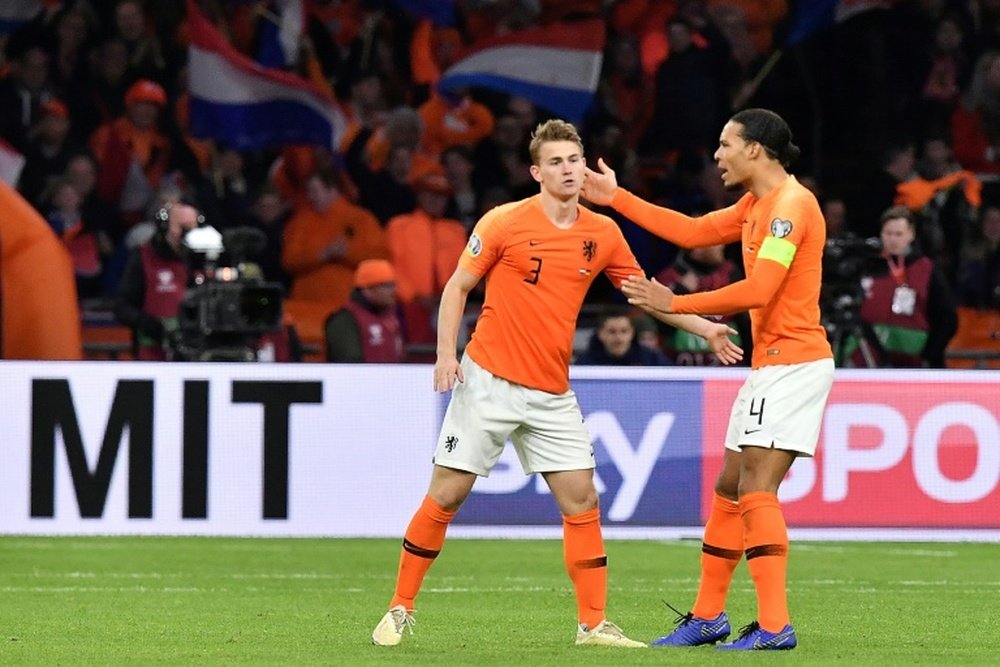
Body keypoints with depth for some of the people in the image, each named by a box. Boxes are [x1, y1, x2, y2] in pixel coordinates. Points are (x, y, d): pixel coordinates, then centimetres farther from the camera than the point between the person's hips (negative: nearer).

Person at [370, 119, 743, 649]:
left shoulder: (603, 233, 5)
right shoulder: (504, 223, -7)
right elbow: (458, 286, -1)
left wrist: (705, 328, 7)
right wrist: (445, 353, -13)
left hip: (552, 394, 4)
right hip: (488, 381, -4)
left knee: (581, 500, -3)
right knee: (446, 495, -2)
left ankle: (593, 623, 5)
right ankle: (400, 610, 9)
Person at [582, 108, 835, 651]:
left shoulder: (791, 205, -15)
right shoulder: (756, 206, 16)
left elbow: (758, 290, -22)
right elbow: (694, 232, 25)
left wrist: (675, 304, -15)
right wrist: (617, 198, 25)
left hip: (794, 362, -10)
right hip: (768, 365, 10)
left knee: (756, 488, -16)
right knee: (729, 489, 14)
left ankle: (774, 627, -19)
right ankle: (707, 617, 23)